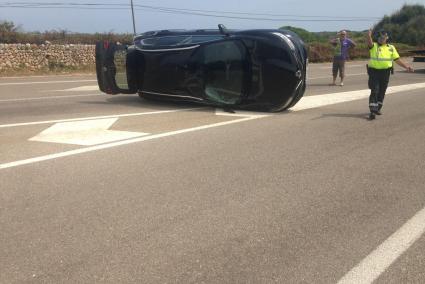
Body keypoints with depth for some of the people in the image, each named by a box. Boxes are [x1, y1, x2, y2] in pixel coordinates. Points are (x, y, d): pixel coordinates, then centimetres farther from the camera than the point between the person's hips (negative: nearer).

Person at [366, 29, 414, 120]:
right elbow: (369, 42, -23)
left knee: (382, 92, 11)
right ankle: (372, 111, -12)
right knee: (374, 91, -10)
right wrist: (369, 36, -43)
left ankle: (378, 108, 26)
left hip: (385, 72, 3)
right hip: (374, 71, -3)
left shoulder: (391, 48, 8)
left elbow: (397, 59, 9)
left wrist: (406, 67, 3)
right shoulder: (374, 46, 0)